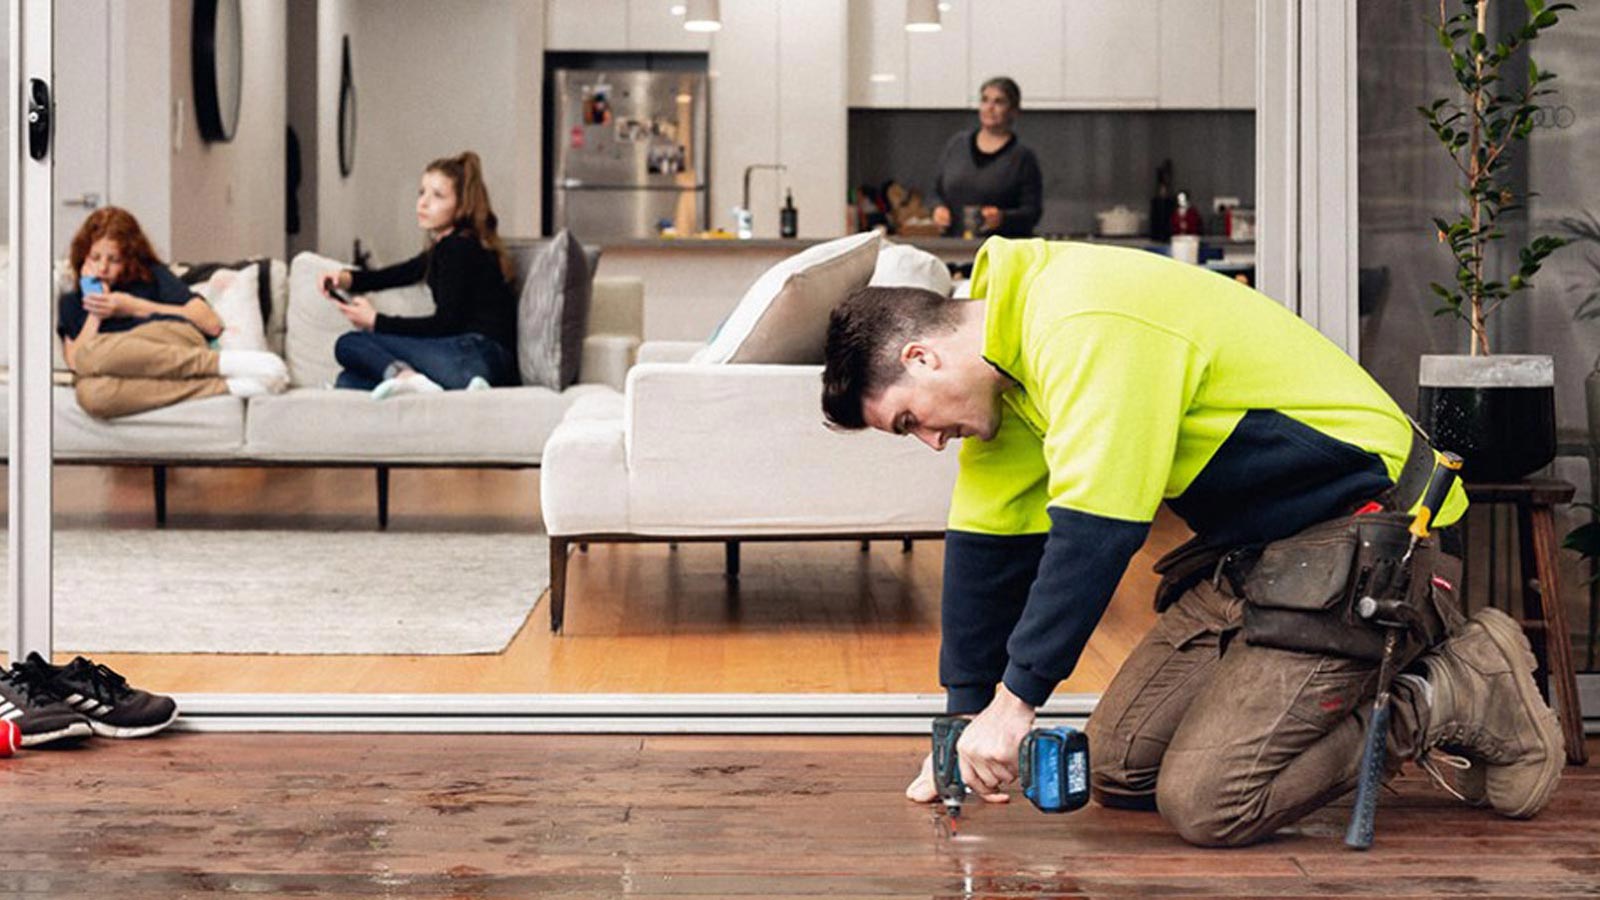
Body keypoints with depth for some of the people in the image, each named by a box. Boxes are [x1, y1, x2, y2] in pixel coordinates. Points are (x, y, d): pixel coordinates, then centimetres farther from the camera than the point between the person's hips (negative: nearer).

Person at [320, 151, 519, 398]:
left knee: (349, 345, -8)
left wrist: (376, 322, -1)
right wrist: (347, 278, 16)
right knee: (348, 380, 7)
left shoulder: (459, 248, -3)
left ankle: (406, 377, -34)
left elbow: (446, 324, -10)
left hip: (480, 353, -9)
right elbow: (398, 274, 35)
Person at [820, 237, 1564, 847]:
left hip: (1355, 534, -10)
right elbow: (990, 537, 12)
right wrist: (965, 721, 11)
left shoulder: (1089, 326, -23)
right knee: (1117, 767, 3)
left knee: (1204, 806, -17)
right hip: (1252, 548, 10)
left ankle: (1466, 699, -2)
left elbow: (1094, 528, -28)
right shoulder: (1010, 353, 8)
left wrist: (1014, 701, -22)